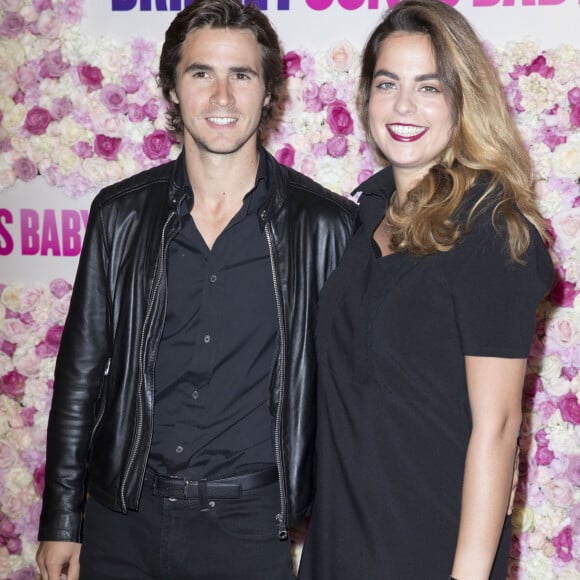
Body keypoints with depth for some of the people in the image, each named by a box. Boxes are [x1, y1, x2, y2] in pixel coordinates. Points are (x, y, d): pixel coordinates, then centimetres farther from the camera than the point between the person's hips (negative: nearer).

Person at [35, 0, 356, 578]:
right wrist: (62, 520, 7)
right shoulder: (122, 213, 1)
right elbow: (80, 373, 6)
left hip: (252, 526, -2)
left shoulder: (327, 223, -5)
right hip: (123, 521, 2)